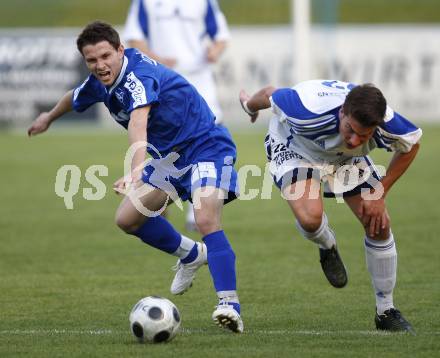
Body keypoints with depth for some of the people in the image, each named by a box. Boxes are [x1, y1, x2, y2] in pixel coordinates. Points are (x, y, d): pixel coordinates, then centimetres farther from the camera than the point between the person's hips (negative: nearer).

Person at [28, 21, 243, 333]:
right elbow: (75, 98, 25)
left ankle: (230, 305, -31)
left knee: (207, 220, -29)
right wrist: (49, 117, 44)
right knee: (128, 219, 7)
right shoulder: (100, 84, -1)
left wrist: (136, 172, -63)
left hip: (205, 147, -9)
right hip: (169, 156, 9)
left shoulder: (139, 74, -29)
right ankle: (191, 255, 29)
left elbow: (138, 122, -47)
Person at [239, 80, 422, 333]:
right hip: (294, 147, -3)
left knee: (380, 225, -4)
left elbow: (412, 144, -10)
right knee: (310, 217, -30)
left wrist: (380, 194, -13)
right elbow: (271, 95, -23)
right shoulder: (310, 111, -45)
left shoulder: (388, 125, -35)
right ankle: (328, 248, 9)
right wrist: (249, 105, 2)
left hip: (345, 158, 3)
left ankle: (386, 312, 15)